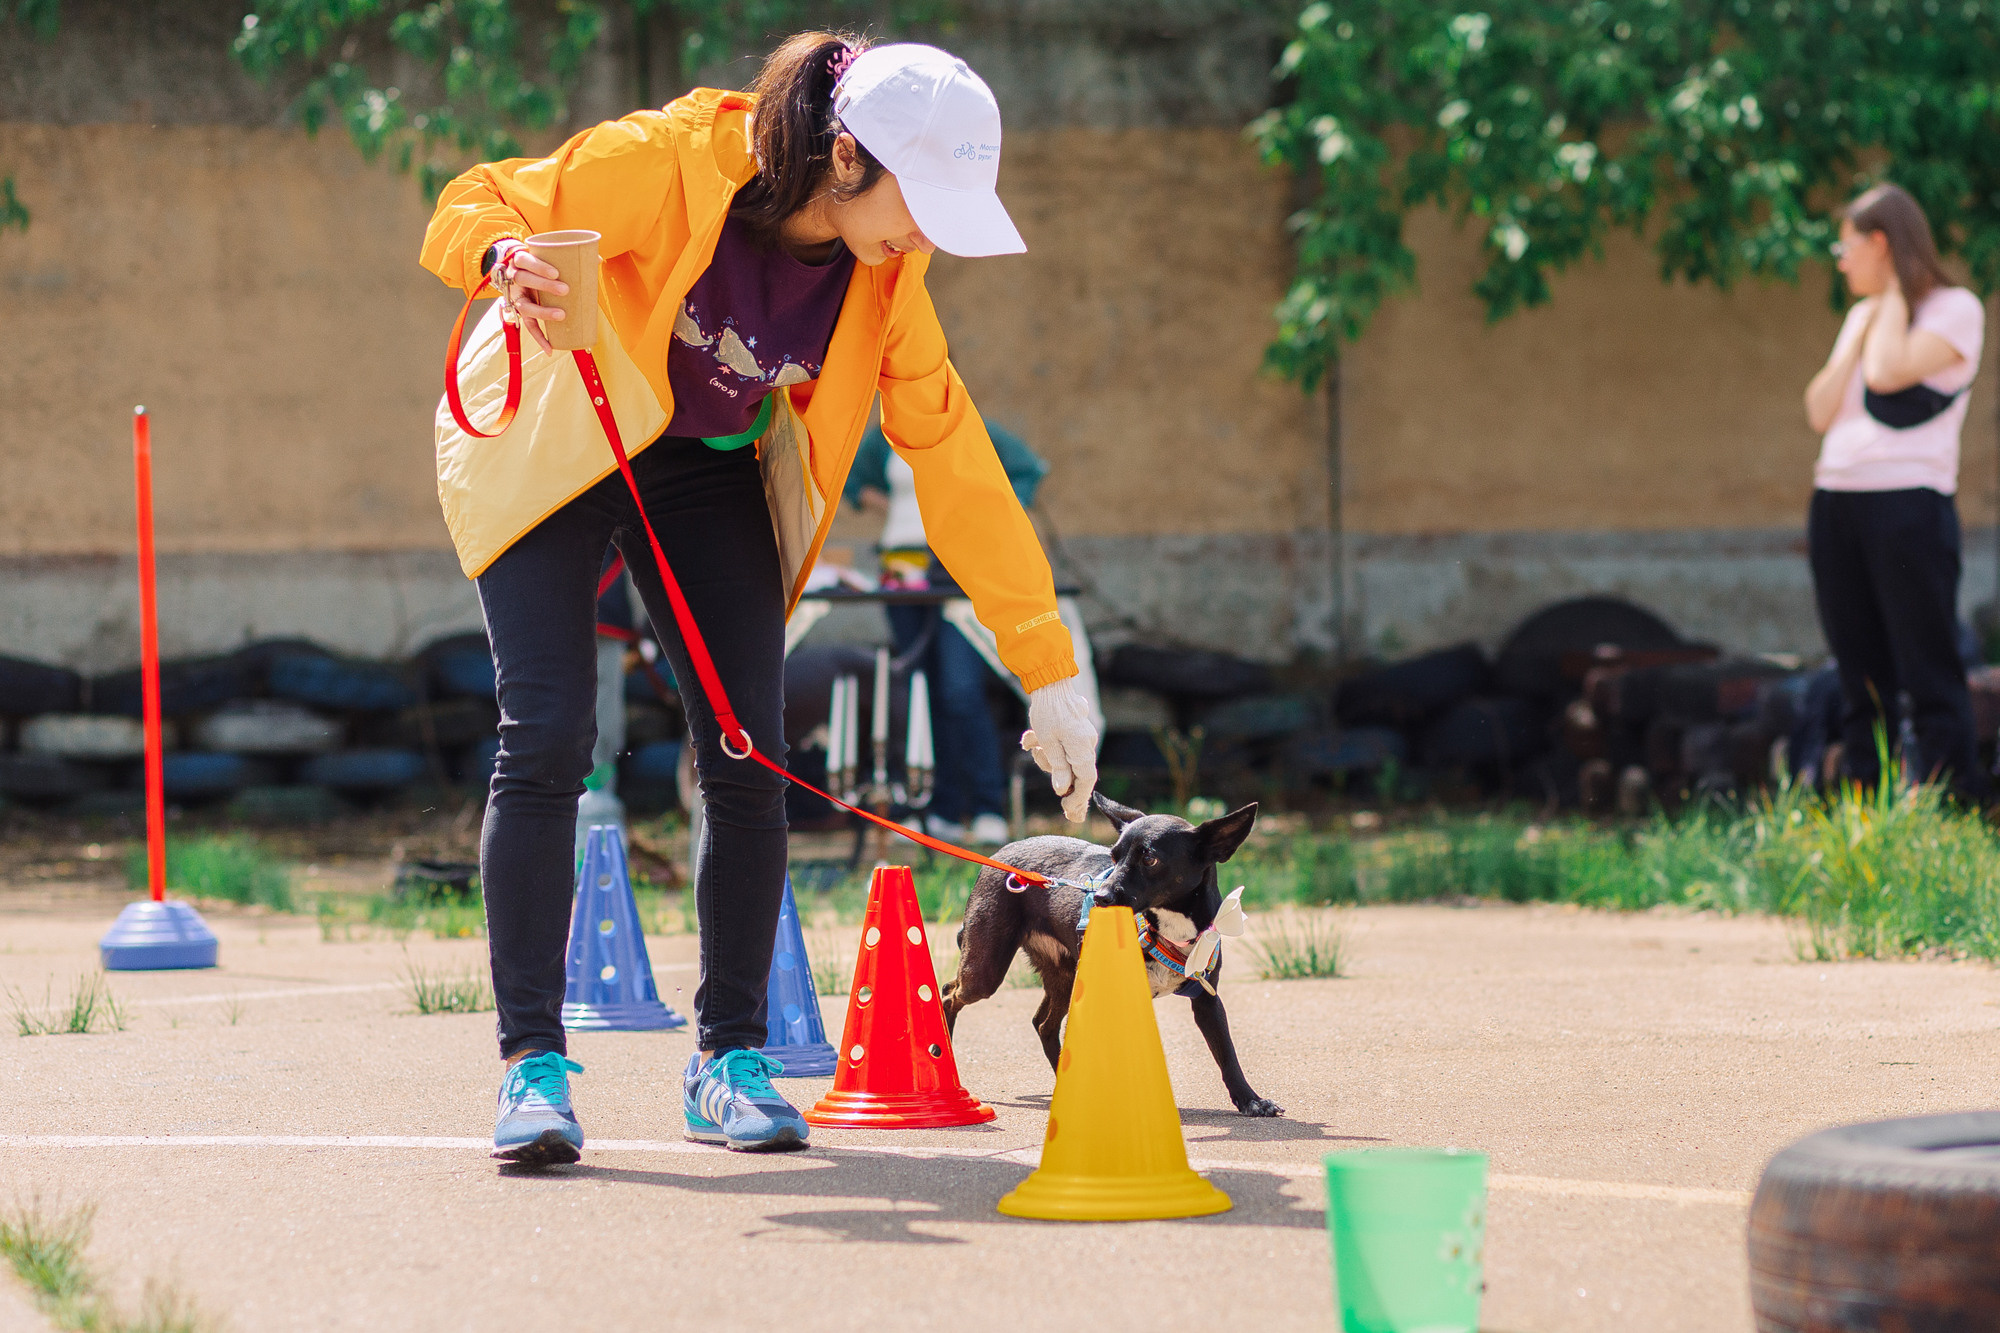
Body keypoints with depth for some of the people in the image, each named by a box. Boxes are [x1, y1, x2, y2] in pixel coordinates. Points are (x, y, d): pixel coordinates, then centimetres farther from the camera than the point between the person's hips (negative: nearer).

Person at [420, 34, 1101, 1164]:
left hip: (710, 474, 4)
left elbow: (957, 468, -11)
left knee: (751, 761, -8)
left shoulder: (886, 284, -15)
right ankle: (533, 1061, -12)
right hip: (552, 454, -4)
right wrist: (505, 256, -48)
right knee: (547, 742, -17)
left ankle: (729, 1059, 5)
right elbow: (474, 209, -22)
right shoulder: (670, 162, -29)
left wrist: (1050, 668, -13)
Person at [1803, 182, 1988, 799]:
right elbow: (1820, 412, 9)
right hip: (1836, 505, 7)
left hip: (1909, 506, -7)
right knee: (1861, 678, 7)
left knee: (1930, 675, -9)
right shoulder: (1862, 315, 18)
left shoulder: (1954, 310, -4)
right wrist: (1860, 333, 3)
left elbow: (1888, 374, -20)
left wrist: (1894, 296, -6)